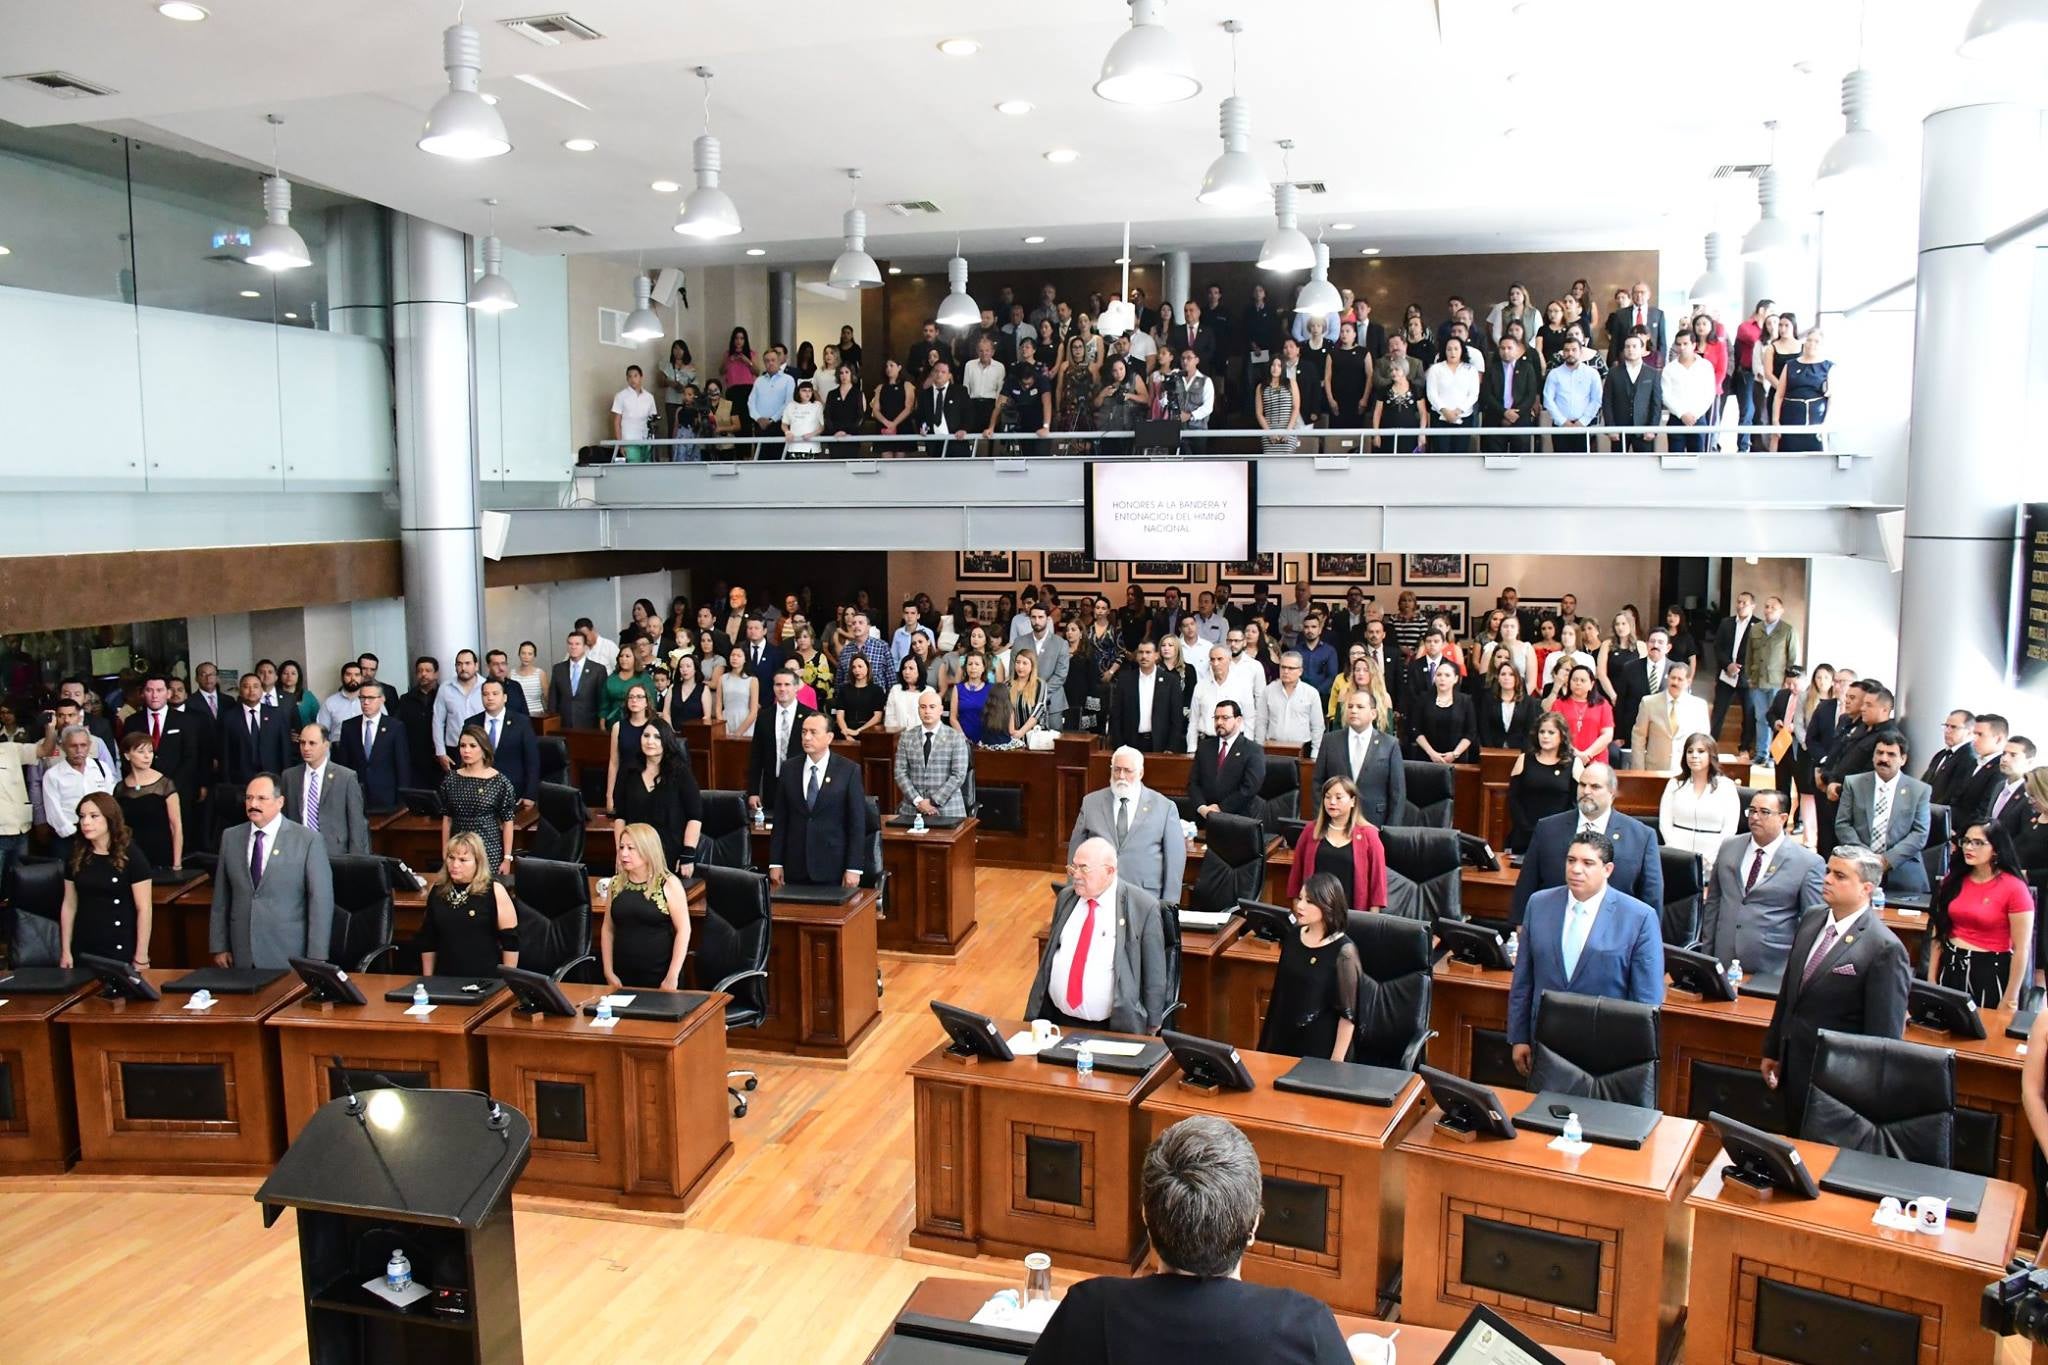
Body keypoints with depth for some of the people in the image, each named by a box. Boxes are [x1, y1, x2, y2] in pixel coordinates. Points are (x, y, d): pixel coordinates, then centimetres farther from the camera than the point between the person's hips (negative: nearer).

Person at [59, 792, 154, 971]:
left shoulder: (131, 855, -9)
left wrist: (141, 957, -12)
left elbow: (144, 909, -10)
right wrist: (65, 951, 7)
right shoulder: (76, 857, 6)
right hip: (83, 951, 4)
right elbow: (69, 905, 10)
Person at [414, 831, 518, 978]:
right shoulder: (436, 890, 7)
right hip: (445, 980, 4)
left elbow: (510, 941, -3)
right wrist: (428, 980, 13)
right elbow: (427, 940, 16)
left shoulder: (494, 891, -5)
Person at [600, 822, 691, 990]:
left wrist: (672, 978, -13)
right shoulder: (616, 884, 6)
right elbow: (608, 929, 10)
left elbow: (683, 930, -9)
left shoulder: (669, 884, -7)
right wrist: (609, 973, 3)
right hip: (623, 977, 4)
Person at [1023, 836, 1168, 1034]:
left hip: (1112, 1027, -3)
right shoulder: (1066, 897, 8)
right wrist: (1035, 1013, 15)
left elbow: (1154, 973, -2)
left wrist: (1151, 1028, 2)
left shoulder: (1143, 906, -8)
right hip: (1056, 1019, 4)